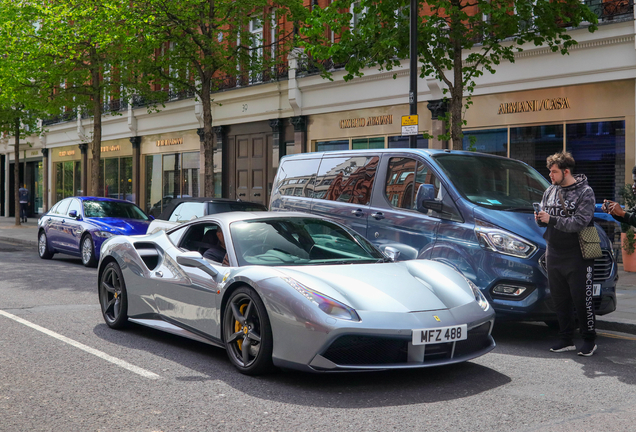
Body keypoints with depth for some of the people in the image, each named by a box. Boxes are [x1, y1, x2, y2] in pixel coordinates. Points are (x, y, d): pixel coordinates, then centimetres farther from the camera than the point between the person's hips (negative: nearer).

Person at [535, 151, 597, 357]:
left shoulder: (585, 192, -7)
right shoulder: (550, 191, 11)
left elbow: (579, 223, -17)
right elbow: (545, 219, 17)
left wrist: (552, 220, -20)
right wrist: (540, 219, -7)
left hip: (577, 257, -6)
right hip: (554, 255, 6)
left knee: (582, 300, -1)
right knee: (560, 300, 9)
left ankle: (589, 340, 12)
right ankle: (566, 339, 18)